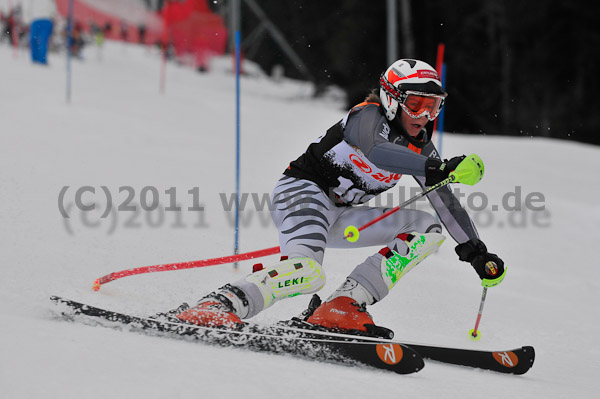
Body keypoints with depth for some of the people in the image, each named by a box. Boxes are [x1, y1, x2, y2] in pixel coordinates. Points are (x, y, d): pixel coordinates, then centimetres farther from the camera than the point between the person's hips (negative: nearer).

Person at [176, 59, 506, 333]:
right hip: (302, 191, -9)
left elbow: (448, 204, 10)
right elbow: (376, 151, -39)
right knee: (306, 271, -37)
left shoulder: (421, 148, 7)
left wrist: (477, 254, 1)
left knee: (427, 229, -3)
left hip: (340, 217, 9)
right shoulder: (368, 117, -15)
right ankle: (217, 306, -36)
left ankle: (343, 306, -16)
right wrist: (439, 169, -50)